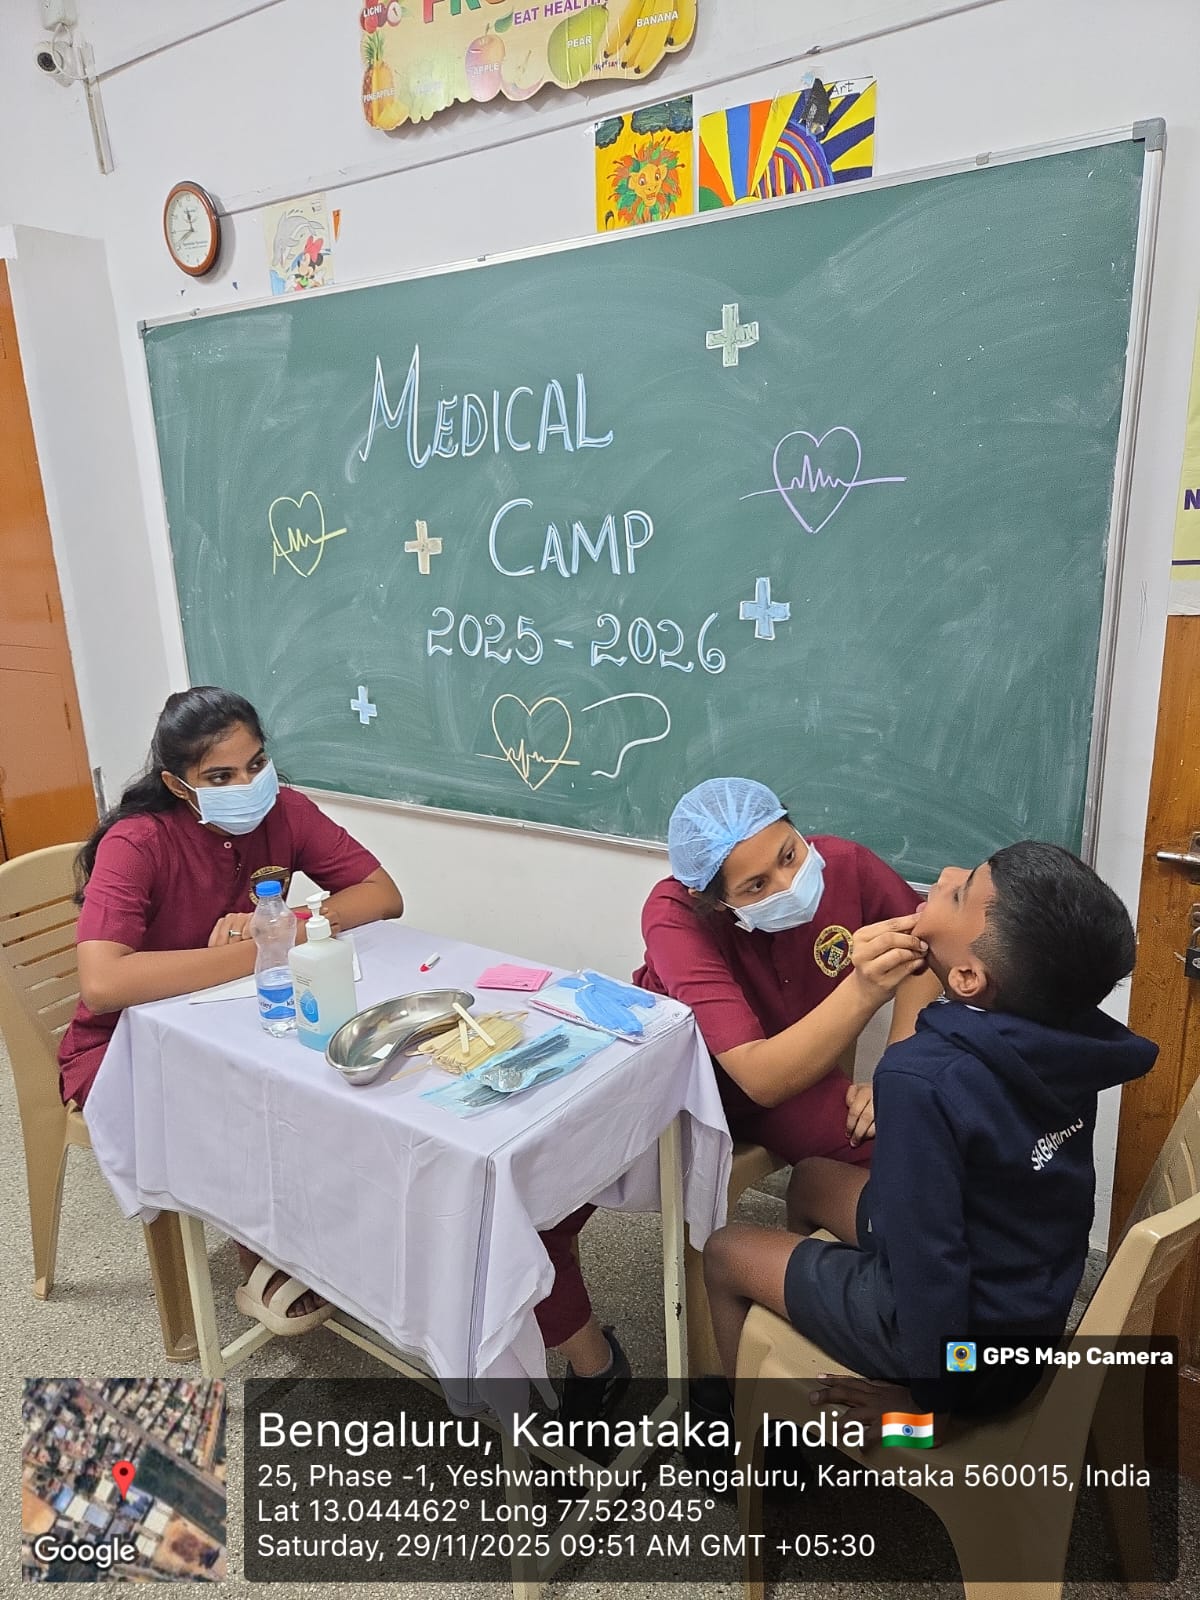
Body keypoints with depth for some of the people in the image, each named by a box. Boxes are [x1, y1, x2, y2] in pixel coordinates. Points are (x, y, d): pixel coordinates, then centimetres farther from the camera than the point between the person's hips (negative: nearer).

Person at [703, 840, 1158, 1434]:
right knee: (811, 1179, 24)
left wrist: (928, 1395, -13)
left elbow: (930, 1266, -28)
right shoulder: (1062, 1037, -15)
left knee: (724, 1252, 14)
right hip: (1032, 1292, 7)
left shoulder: (923, 1079, -36)